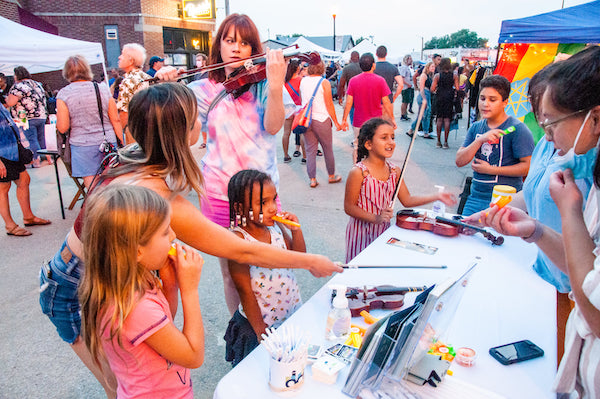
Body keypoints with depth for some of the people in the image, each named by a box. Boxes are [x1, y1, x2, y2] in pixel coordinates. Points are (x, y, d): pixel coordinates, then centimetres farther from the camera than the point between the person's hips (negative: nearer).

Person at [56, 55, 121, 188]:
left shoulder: (63, 94, -3)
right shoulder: (103, 89, 3)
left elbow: (63, 128, -7)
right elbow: (116, 120, 3)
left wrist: (58, 116, 15)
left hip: (82, 145, -2)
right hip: (108, 142, 2)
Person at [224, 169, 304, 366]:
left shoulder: (275, 225, -6)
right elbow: (245, 291, -19)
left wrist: (296, 230, -12)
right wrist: (262, 332, -12)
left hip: (293, 313, 6)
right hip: (261, 322, -5)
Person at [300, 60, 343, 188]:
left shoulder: (303, 81, 5)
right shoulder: (324, 82, -8)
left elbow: (302, 100, 11)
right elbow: (329, 104, -8)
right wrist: (336, 122, -1)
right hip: (321, 119, -4)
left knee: (310, 150, 9)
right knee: (328, 149, 10)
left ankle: (312, 179, 10)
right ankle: (331, 176, 23)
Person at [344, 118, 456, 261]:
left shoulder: (394, 171, 0)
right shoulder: (358, 172, -18)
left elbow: (407, 200, 6)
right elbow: (349, 207, -15)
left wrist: (436, 196, -2)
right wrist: (376, 218, -25)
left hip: (383, 231, 5)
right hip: (361, 233, -5)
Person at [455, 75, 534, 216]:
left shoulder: (517, 129, -8)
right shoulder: (476, 128, 9)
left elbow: (528, 166, -13)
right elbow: (460, 161, -1)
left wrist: (491, 170, -14)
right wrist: (481, 140, -15)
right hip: (475, 197, 5)